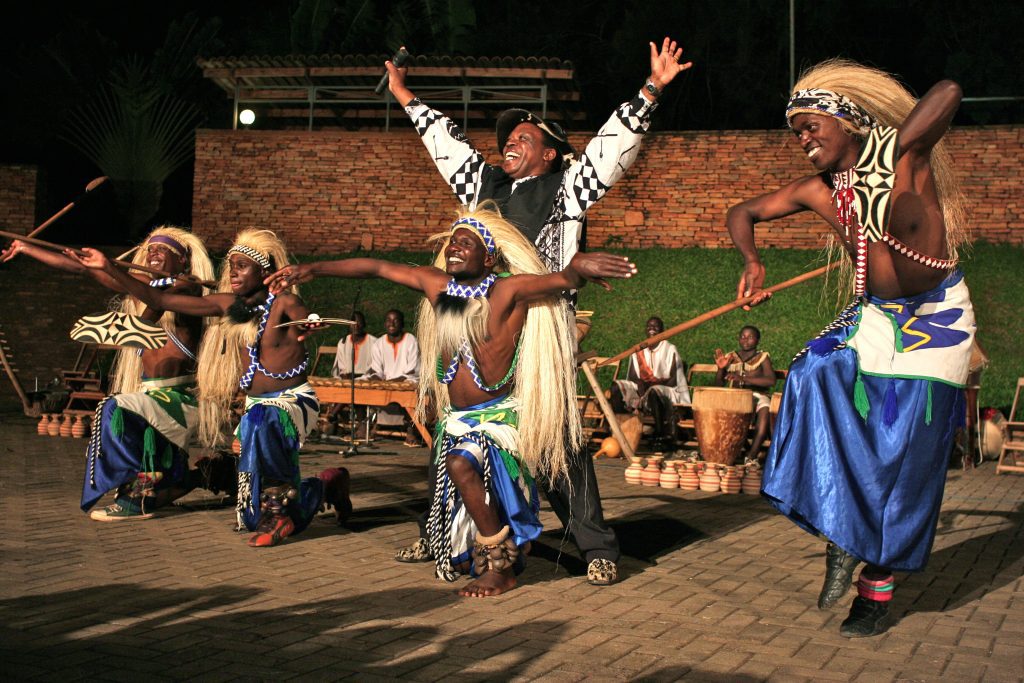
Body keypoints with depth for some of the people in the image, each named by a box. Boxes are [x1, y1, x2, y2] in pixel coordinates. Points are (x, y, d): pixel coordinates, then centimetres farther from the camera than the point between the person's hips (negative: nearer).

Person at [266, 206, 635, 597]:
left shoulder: (510, 289, -14)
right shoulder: (436, 283, 1)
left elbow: (563, 281, -28)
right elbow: (375, 268, 7)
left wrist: (577, 268, -53)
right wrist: (314, 269, 6)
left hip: (498, 415, -7)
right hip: (455, 417, 7)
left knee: (462, 465, -30)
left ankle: (501, 568, -15)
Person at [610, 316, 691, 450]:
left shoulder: (670, 349, -1)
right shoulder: (638, 351, 12)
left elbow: (673, 380, -7)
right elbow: (631, 377, 6)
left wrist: (653, 383, -21)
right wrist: (640, 384, -16)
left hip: (667, 391, -4)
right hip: (642, 389, 4)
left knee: (653, 392, -39)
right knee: (617, 387, -19)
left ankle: (662, 438, -28)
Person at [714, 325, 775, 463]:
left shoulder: (763, 357, 4)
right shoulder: (730, 357, 14)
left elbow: (771, 381, -15)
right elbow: (718, 385, 11)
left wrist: (743, 378, -25)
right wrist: (721, 369, -9)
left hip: (758, 396, -3)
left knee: (764, 410, -36)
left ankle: (751, 455, -34)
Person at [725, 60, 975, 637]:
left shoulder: (900, 154, -19)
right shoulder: (817, 191, -3)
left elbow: (949, 92, -35)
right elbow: (743, 213, 8)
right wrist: (752, 262, -13)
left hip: (936, 321, -5)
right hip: (874, 317, 5)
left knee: (905, 452, -3)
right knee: (818, 381, -21)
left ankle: (879, 590, 11)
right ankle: (842, 537, -7)